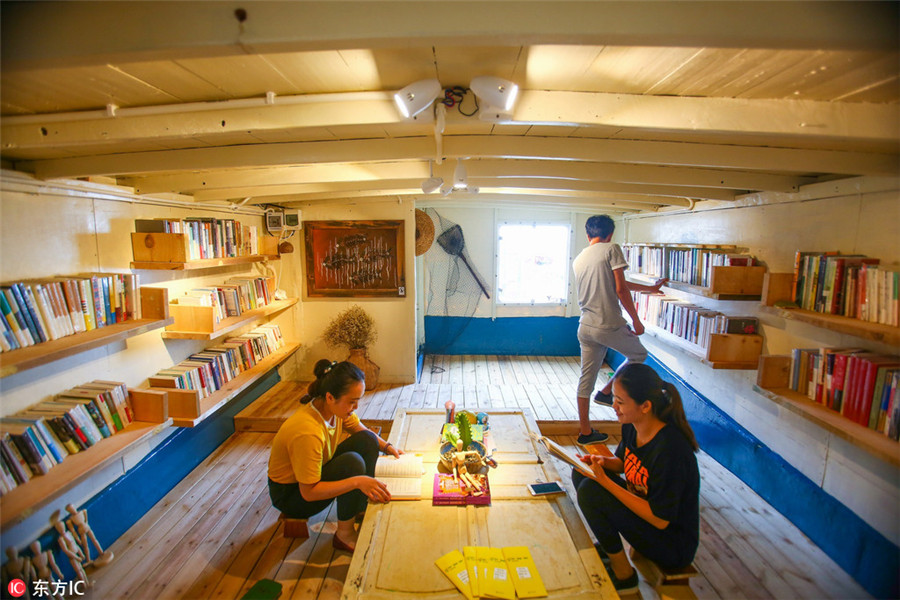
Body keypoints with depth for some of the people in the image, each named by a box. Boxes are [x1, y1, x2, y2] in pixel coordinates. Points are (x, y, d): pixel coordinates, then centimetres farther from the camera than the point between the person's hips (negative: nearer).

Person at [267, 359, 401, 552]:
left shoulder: (336, 408, -15)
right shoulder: (307, 433, -38)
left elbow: (360, 429, 5)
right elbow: (309, 492, -31)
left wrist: (386, 446, -11)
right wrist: (357, 481, -38)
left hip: (318, 470, 8)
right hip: (291, 493, -8)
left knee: (367, 440, -9)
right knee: (352, 463, -31)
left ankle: (362, 508, 4)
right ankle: (345, 535, -10)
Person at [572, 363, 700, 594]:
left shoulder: (669, 448, -32)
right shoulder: (632, 426, -8)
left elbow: (660, 519, -26)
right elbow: (623, 463, 13)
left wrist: (605, 481, -29)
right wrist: (603, 461, -11)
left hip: (674, 545, -8)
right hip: (644, 510, 8)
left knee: (590, 491, -25)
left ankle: (623, 574, -3)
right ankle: (608, 546, 12)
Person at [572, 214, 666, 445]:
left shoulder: (578, 259, 15)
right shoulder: (611, 250, -6)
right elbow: (621, 289, -13)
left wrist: (649, 288, 32)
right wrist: (636, 321, -2)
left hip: (585, 327, 7)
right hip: (609, 325, -6)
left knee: (586, 379, 13)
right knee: (639, 354, 23)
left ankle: (585, 432, 22)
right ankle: (606, 392, 18)